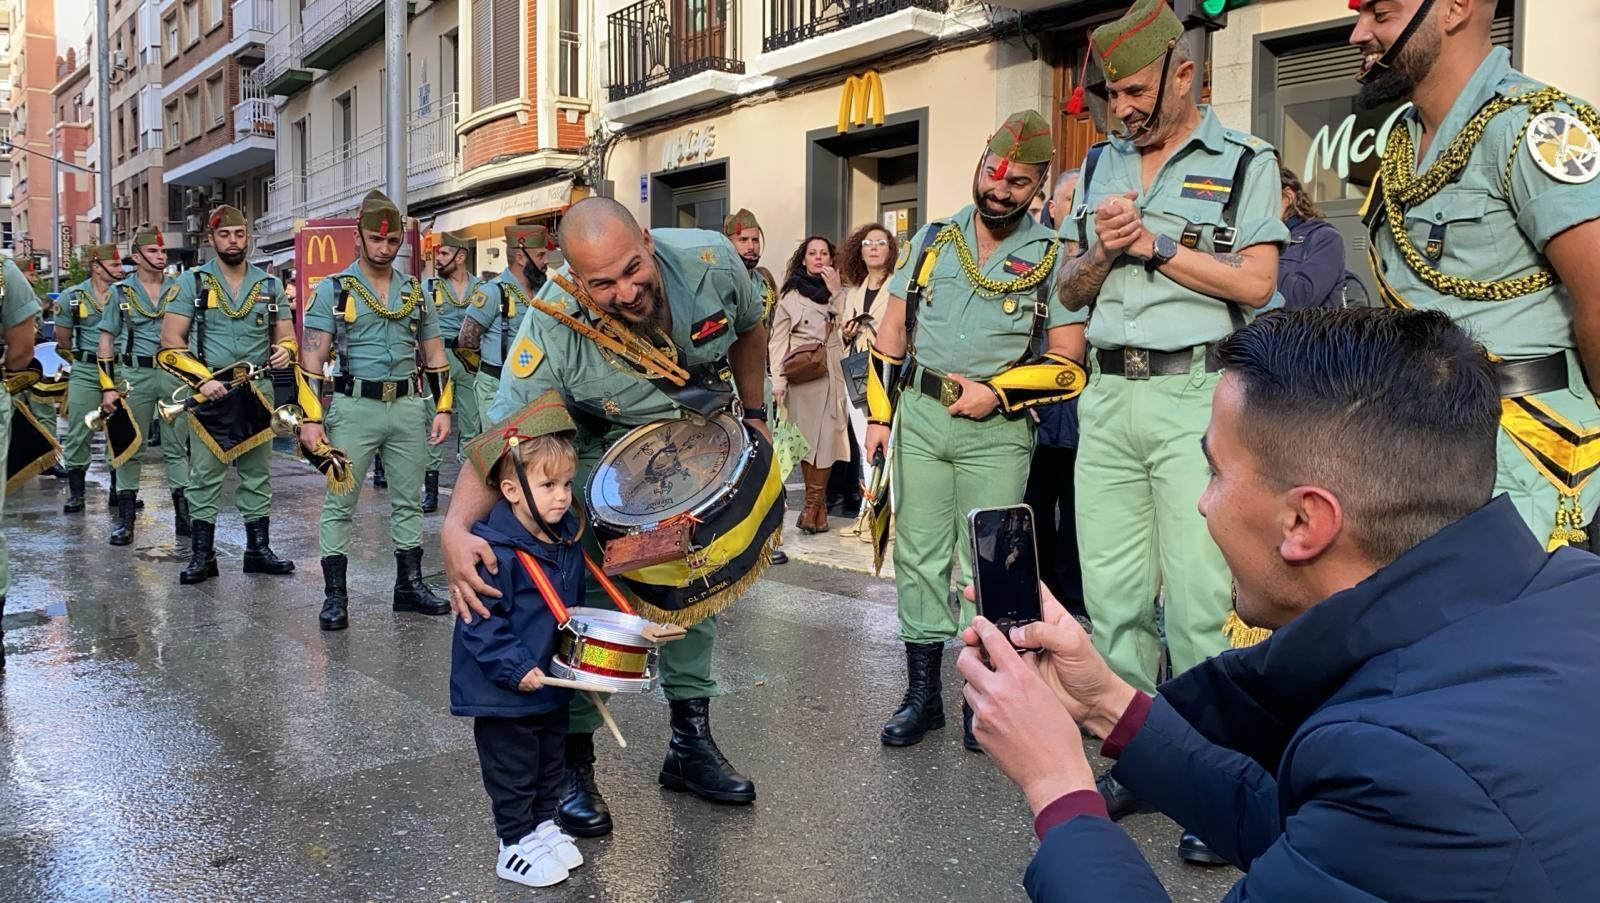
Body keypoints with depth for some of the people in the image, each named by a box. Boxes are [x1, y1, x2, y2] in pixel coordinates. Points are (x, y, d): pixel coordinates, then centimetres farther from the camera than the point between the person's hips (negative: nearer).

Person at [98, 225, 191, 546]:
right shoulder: (120, 291, 5)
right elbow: (107, 341, 5)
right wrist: (108, 386, -2)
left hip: (175, 373, 1)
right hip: (134, 374, -1)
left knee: (177, 447, 6)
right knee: (129, 448, 3)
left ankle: (184, 515, 11)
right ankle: (125, 518, 8)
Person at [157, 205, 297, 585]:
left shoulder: (270, 285, 9)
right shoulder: (191, 282, 0)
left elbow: (286, 336, 11)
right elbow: (171, 342, -4)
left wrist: (286, 350, -13)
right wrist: (202, 379, -16)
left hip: (258, 392, 3)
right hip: (208, 393, -3)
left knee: (257, 473, 9)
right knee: (205, 475, 0)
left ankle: (258, 549, 18)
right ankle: (201, 555, 7)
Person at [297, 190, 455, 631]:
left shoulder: (416, 292, 10)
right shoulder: (333, 290, 0)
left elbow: (434, 355, 14)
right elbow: (312, 358, -4)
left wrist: (443, 408, 4)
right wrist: (311, 418, -12)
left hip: (407, 407, 4)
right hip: (354, 407, -3)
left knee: (409, 500, 10)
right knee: (340, 502, 0)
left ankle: (410, 585, 20)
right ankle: (334, 595, 7)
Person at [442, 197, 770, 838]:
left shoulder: (712, 262, -27)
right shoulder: (552, 329, -35)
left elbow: (748, 330, -4)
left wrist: (753, 413, 2)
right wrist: (457, 526, -53)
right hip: (602, 452, -3)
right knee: (587, 592, -13)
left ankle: (691, 742, 27)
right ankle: (574, 761, 5)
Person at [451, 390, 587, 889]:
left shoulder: (568, 537, 1)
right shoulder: (495, 549, -24)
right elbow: (480, 622, -23)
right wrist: (517, 667, -25)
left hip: (554, 684, 8)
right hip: (506, 693, -7)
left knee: (550, 764, 21)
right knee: (513, 773, 9)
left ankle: (543, 825, 39)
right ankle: (516, 847, 24)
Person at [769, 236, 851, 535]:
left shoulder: (840, 293, 13)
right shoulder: (790, 295, 7)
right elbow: (778, 339, 2)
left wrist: (837, 293, -4)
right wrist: (778, 380, -7)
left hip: (832, 373, 1)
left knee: (826, 436, -3)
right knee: (805, 436, -1)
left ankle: (813, 503, 4)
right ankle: (817, 504, 8)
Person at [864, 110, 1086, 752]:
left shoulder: (1054, 257, 0)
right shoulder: (932, 240, 11)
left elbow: (1067, 362, -3)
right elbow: (891, 333, 13)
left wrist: (997, 394, -14)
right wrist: (879, 413, 7)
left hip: (998, 430, -3)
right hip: (919, 415, 3)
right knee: (918, 554, 5)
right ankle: (922, 692, 15)